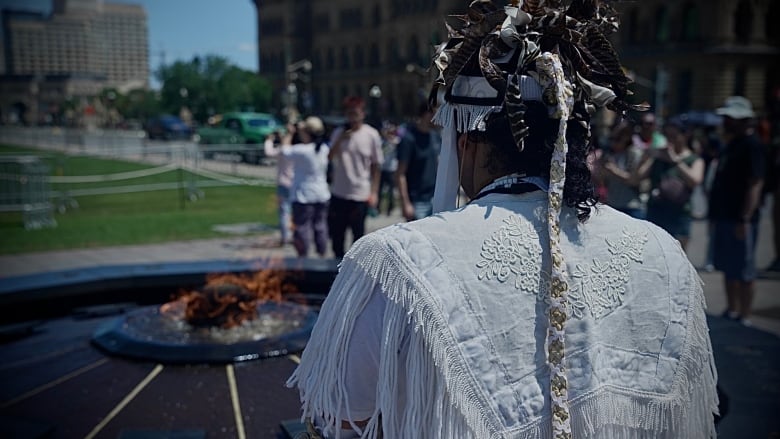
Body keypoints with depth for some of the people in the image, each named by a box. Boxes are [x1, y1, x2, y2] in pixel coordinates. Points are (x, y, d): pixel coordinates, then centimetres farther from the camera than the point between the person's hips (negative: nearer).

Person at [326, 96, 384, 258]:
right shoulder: (338, 133, 5)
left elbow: (376, 166, 0)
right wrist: (340, 139, -16)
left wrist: (374, 192, -3)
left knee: (358, 235, 7)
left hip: (360, 195, -3)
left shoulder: (372, 135, -3)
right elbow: (329, 157, -3)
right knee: (336, 234, 11)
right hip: (338, 193, 3)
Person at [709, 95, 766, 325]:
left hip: (739, 219, -9)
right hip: (724, 216, 9)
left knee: (744, 271, -2)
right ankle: (732, 311, 27)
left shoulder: (751, 146, -13)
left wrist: (745, 219, -22)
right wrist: (715, 214, 18)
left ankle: (744, 317, 6)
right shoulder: (732, 144, 15)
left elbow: (755, 184, -19)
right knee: (728, 268, 16)